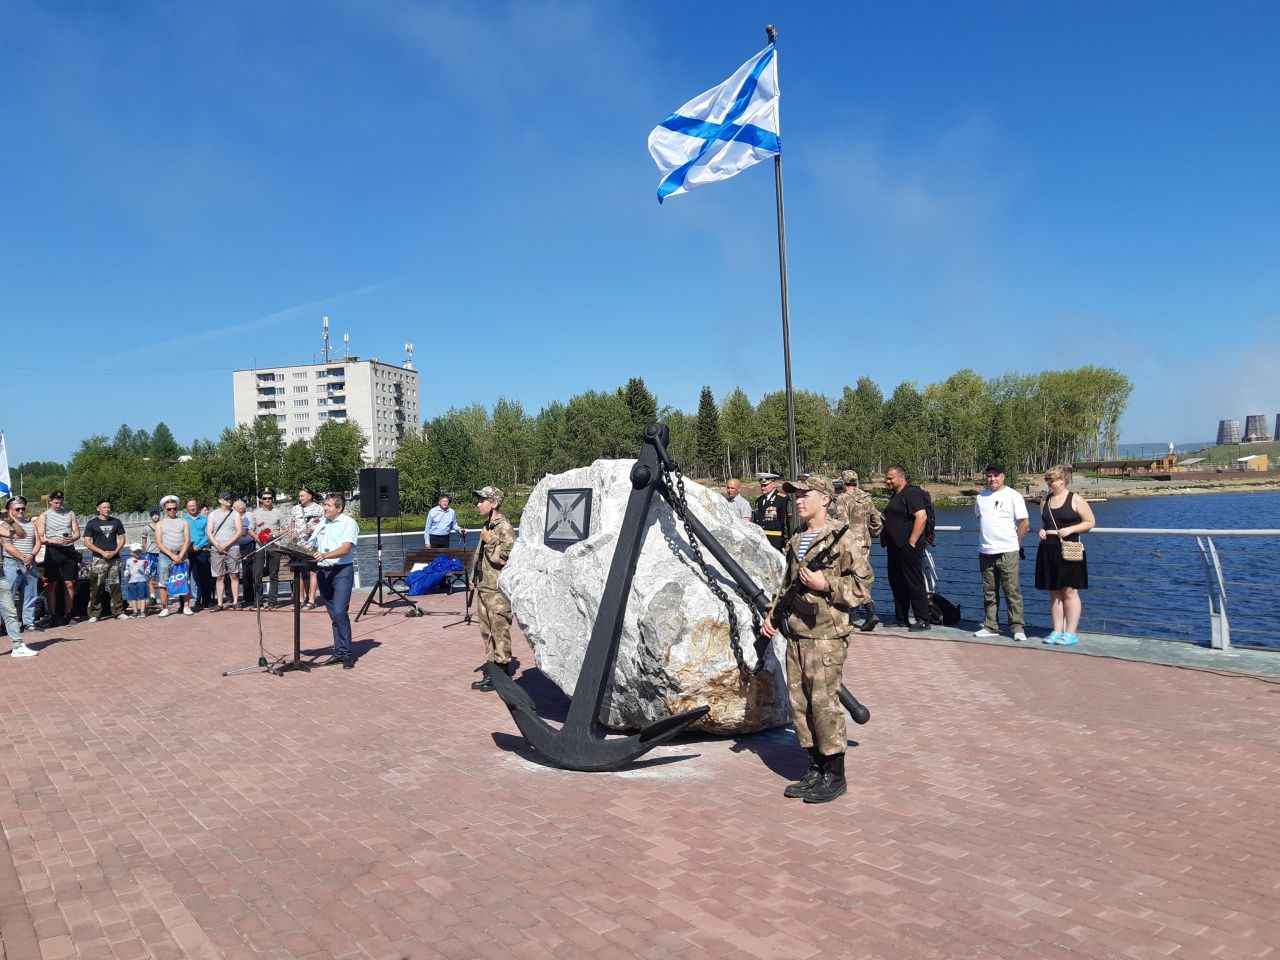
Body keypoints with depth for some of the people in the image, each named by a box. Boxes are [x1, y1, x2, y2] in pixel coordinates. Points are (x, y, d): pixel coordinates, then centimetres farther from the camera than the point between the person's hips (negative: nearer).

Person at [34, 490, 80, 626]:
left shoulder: (70, 513, 12)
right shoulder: (44, 516, 5)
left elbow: (77, 533, 9)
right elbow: (40, 538, -1)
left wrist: (71, 539, -12)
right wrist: (54, 541, -17)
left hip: (69, 550, 2)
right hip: (53, 551, -2)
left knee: (69, 584, 1)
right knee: (52, 585, -1)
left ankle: (68, 615, 8)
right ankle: (52, 616, 3)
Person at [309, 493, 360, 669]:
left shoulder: (349, 523, -3)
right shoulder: (321, 524, 18)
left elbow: (345, 549, -15)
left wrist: (325, 555, -29)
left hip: (342, 570, -6)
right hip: (323, 571, 6)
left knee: (340, 612, -16)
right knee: (333, 615, 9)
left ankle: (347, 653, -8)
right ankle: (339, 652, 14)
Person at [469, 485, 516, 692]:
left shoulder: (504, 527, -13)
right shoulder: (487, 525, 15)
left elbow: (507, 556, -21)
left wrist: (490, 541, -15)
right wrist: (474, 578, 20)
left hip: (497, 589, -9)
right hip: (484, 587, 9)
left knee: (499, 631, -3)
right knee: (487, 631, 13)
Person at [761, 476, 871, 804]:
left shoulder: (841, 539, -8)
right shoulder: (796, 540, 16)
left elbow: (862, 585, -9)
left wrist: (825, 584, -17)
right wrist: (772, 615, 14)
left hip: (826, 635, -8)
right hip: (796, 633, 8)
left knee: (824, 702, -5)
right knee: (799, 702, 9)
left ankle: (835, 775, 8)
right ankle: (815, 769, 22)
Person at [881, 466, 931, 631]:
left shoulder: (912, 493, -12)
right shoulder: (895, 496, 19)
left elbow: (921, 516, -23)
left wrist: (912, 542, -23)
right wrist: (884, 539, 19)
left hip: (908, 548, -10)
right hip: (894, 548, 10)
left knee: (914, 583, -6)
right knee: (896, 584, 13)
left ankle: (923, 620, 0)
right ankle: (900, 619, 21)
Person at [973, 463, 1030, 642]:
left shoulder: (1013, 496, -4)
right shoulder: (981, 497, 13)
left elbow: (1025, 523, -5)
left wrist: (1014, 542, 0)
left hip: (1007, 553, -5)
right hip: (985, 552, 6)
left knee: (1012, 592, -5)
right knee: (989, 593, 10)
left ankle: (1017, 628, -1)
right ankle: (990, 627, 17)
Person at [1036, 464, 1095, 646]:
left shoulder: (1076, 499, -4)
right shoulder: (1046, 500, 12)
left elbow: (1090, 522, -3)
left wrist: (1070, 529, -15)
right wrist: (1042, 530, 2)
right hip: (1048, 550, 6)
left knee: (1070, 591, -2)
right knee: (1054, 592, 8)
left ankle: (1070, 633, 3)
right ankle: (1057, 631, 14)